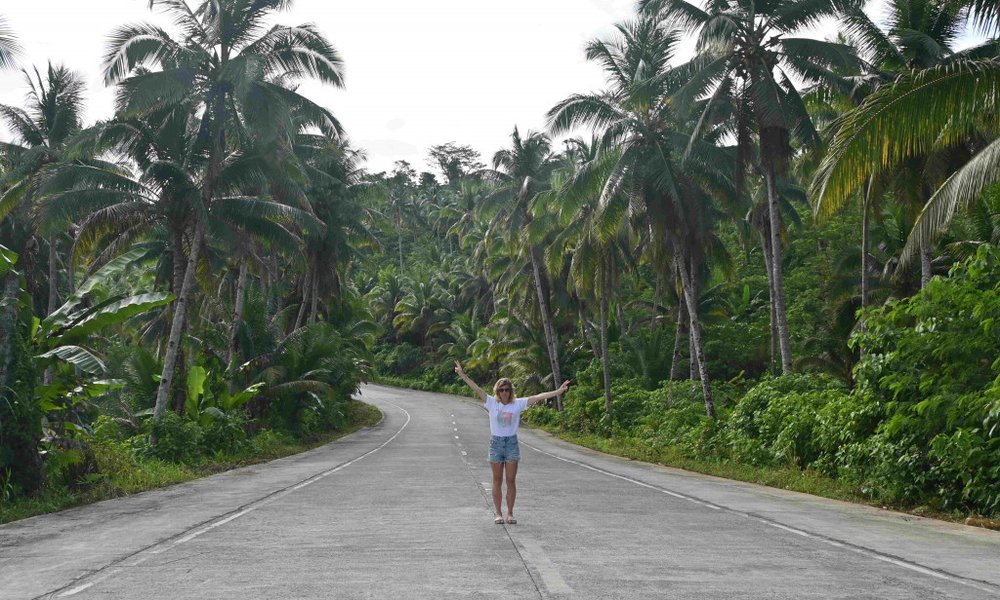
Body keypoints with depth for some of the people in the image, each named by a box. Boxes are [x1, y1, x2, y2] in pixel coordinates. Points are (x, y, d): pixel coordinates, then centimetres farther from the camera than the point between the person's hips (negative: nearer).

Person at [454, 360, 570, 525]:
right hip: (496, 443, 0)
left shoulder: (518, 404, 0)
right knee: (497, 481, 5)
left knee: (511, 480, 2)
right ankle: (497, 513, 12)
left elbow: (539, 397, -5)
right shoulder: (491, 403, 0)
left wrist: (558, 391, -10)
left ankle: (510, 513, 10)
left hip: (512, 443, 0)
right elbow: (477, 389, -6)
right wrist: (462, 375, -15)